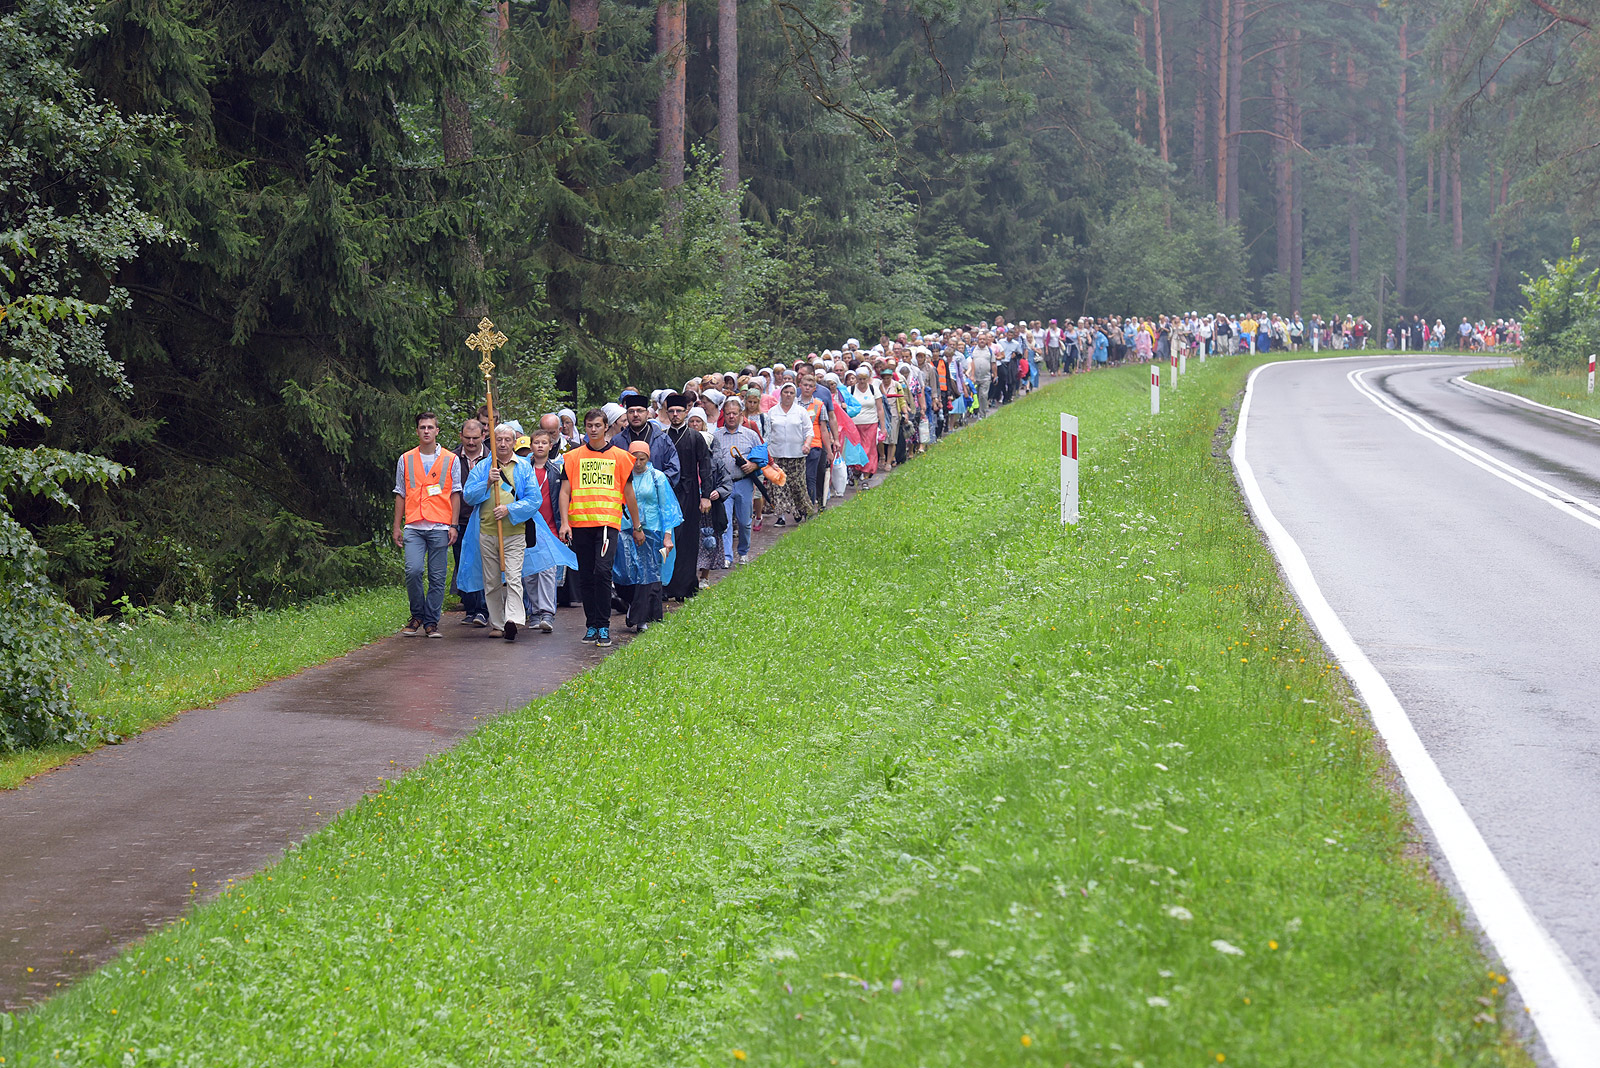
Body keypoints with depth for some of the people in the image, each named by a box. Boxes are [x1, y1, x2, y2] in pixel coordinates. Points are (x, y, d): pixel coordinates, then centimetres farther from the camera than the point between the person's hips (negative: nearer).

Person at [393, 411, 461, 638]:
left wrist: (453, 526, 1)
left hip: (440, 526, 0)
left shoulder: (451, 460, 8)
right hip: (413, 527, 0)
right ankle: (417, 616, 5)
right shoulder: (406, 460, 12)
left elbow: (455, 494, 9)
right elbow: (400, 494, 15)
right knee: (413, 571, -14)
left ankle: (431, 622, 8)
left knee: (437, 577, 0)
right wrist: (397, 527, 10)